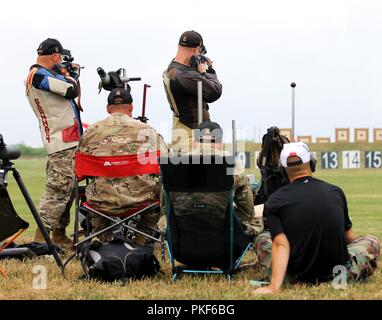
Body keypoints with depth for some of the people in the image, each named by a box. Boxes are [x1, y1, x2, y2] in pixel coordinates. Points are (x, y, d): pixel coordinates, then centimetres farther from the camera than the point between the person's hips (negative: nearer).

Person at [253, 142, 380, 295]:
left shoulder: (275, 201, -5)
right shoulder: (335, 192, 2)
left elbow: (280, 244, -18)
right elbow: (348, 237, 16)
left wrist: (274, 287, -25)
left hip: (297, 275, -1)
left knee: (262, 239, 26)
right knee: (371, 242, 27)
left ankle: (279, 280, 3)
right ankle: (341, 275, 5)